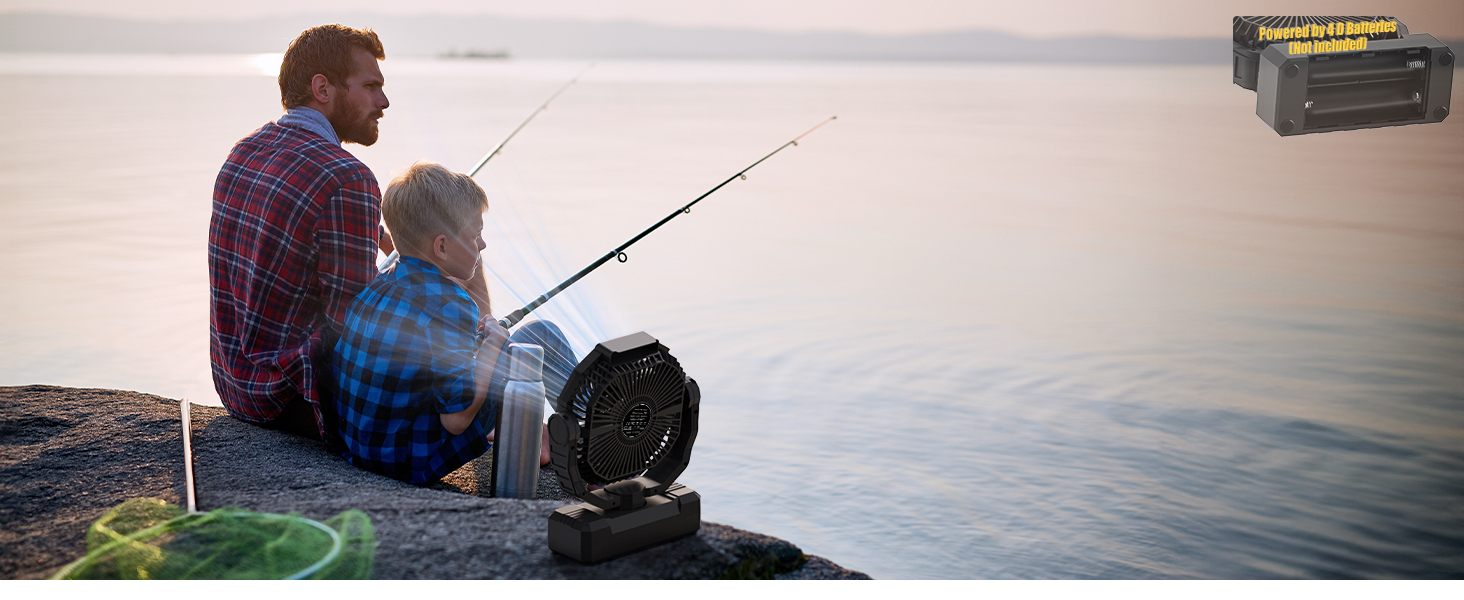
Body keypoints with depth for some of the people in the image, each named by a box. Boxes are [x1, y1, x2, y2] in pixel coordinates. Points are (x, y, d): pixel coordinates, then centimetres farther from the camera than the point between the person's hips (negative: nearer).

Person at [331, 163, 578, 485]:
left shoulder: (377, 287, 4)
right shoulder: (449, 304, -21)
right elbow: (457, 419, -21)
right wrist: (493, 346, -8)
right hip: (415, 463, -8)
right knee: (538, 336, -3)